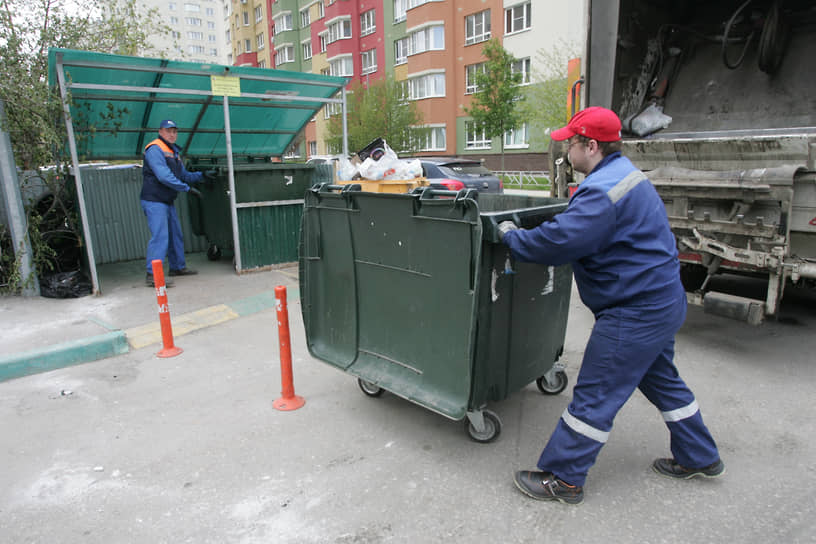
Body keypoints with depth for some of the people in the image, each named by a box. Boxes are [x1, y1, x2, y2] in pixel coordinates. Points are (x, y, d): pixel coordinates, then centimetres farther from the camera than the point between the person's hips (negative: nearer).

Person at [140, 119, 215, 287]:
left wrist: (202, 175, 11)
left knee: (176, 235, 17)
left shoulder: (174, 152, 18)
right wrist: (187, 188, -21)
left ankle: (177, 267, 31)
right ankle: (152, 275, -16)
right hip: (154, 201, -10)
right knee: (160, 236, -16)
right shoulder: (155, 149, -12)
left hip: (168, 201, 10)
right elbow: (164, 176, -23)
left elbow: (184, 175, 23)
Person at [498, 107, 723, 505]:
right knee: (661, 379, 25)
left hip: (635, 312, -11)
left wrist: (511, 236, -13)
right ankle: (699, 458, 42)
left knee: (594, 396, -2)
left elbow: (557, 242, -30)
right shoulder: (625, 173, 12)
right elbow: (580, 227, 22)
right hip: (663, 300, 11)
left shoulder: (604, 190, -24)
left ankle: (562, 479, 11)